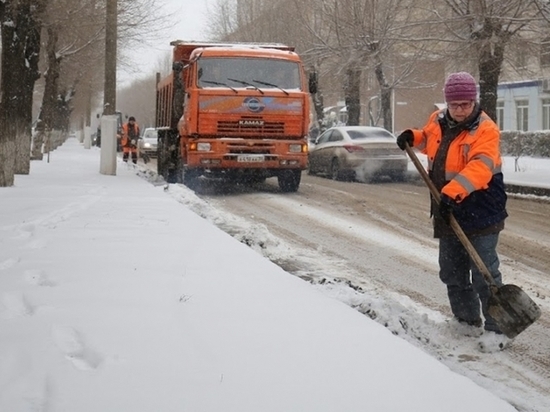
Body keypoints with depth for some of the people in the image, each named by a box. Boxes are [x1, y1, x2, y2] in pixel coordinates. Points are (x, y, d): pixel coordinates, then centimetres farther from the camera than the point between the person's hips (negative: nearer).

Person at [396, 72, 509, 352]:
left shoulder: (485, 130, -17)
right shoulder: (438, 122, 4)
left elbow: (479, 167, -32)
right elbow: (428, 140, 29)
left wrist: (453, 191, -44)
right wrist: (412, 137, 6)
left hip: (481, 214, -8)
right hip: (448, 213, 8)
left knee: (484, 273, -9)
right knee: (452, 272, 17)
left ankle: (497, 329, -2)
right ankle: (467, 320, 31)